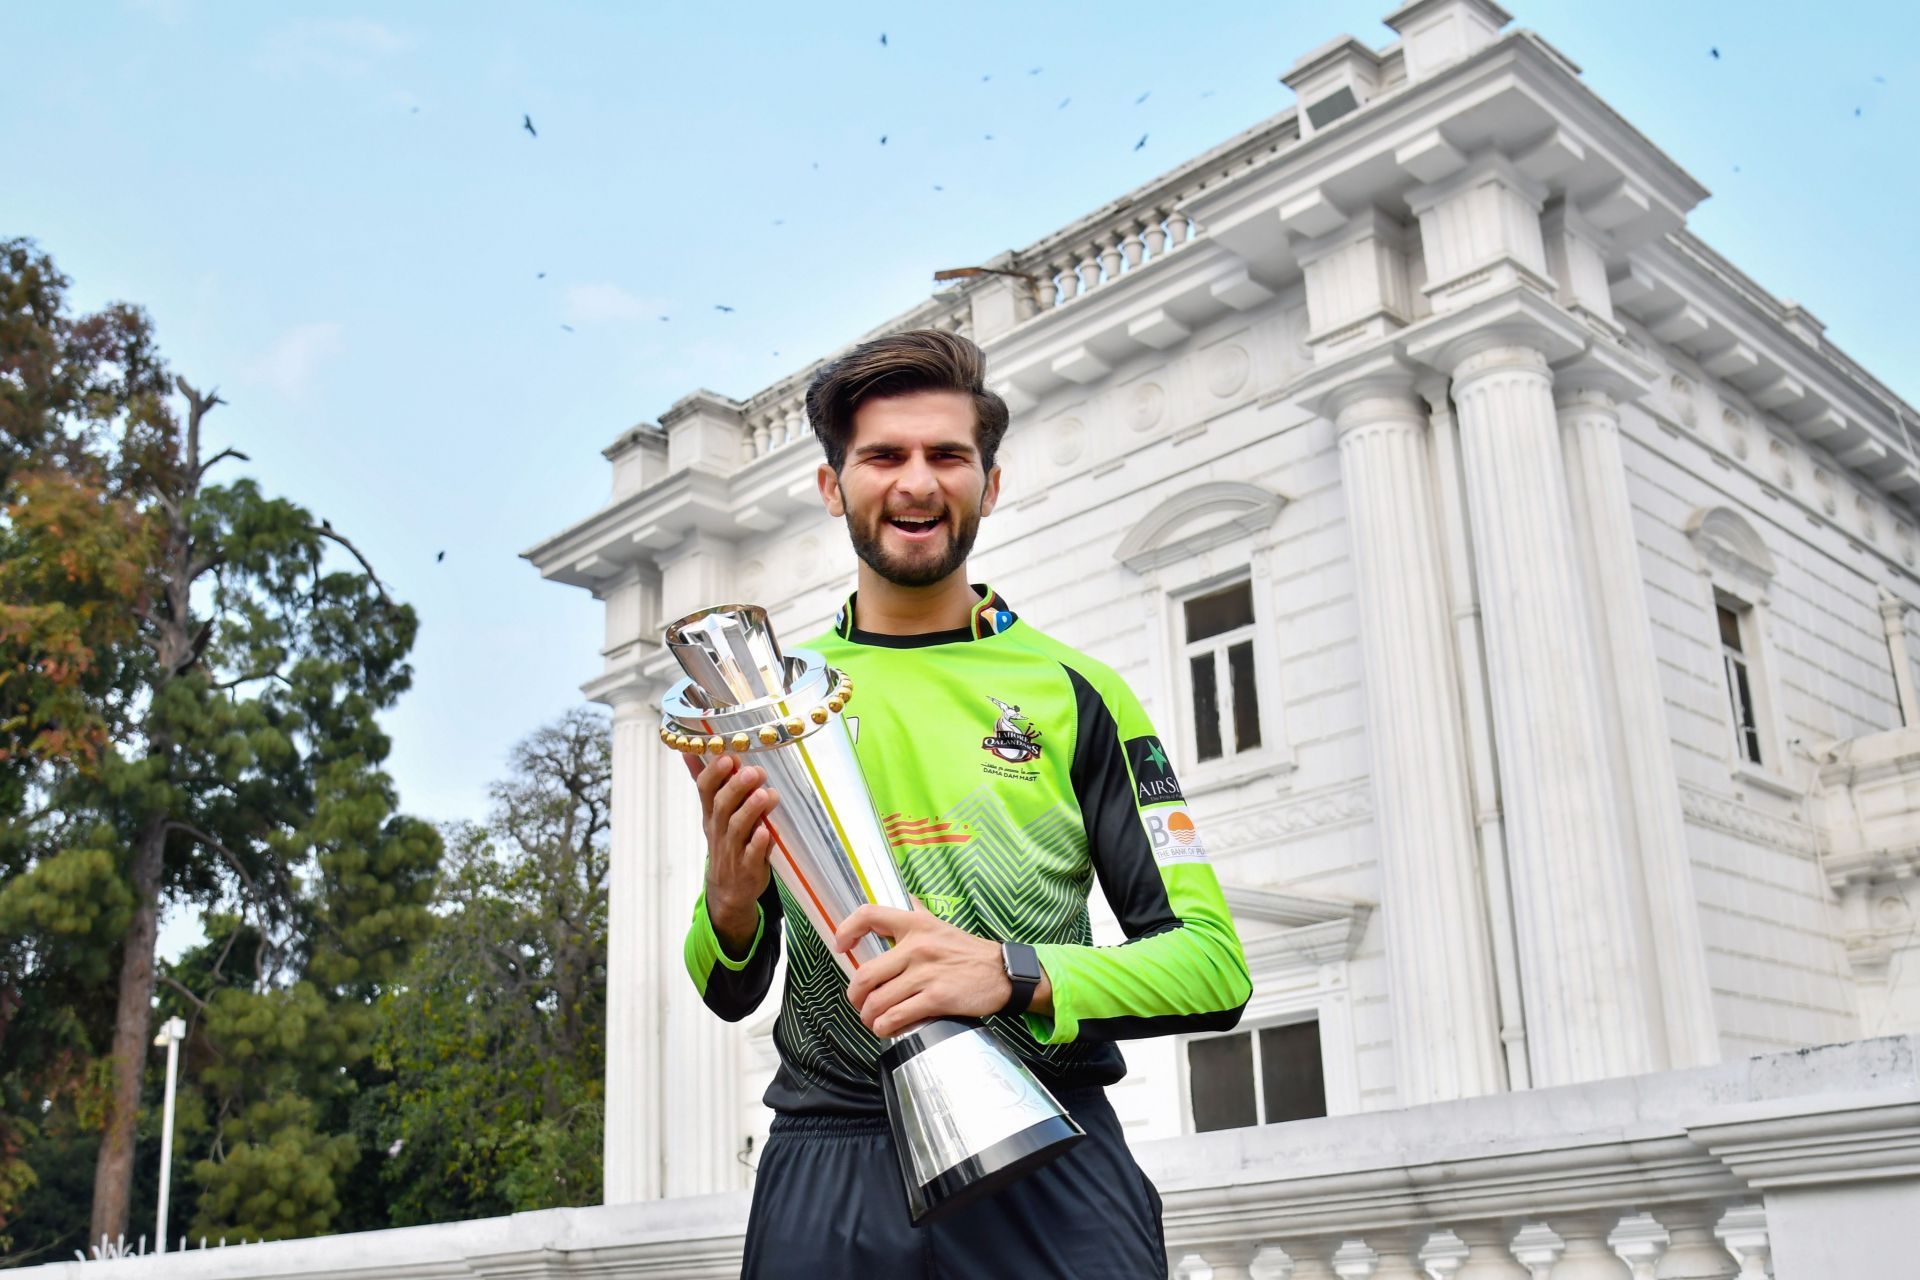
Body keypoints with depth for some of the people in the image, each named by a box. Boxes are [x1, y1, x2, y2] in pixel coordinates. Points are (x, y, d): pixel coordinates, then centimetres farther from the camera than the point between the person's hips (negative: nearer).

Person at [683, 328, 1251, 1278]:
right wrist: (730, 908, -12)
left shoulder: (1073, 692, 2)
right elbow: (731, 995, 13)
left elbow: (1213, 966, -4)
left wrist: (1014, 975, -22)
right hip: (829, 1170, 2)